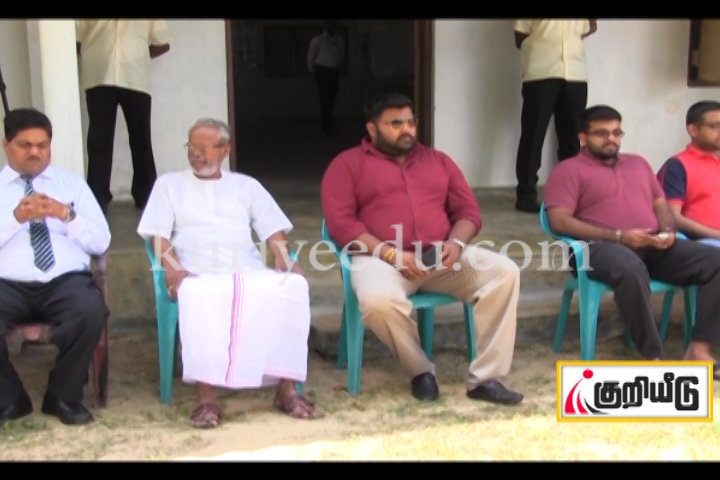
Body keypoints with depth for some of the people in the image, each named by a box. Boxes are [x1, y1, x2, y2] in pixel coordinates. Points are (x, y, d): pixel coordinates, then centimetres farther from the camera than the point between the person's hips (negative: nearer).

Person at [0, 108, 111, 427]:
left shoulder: (72, 183, 16)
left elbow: (101, 243, 8)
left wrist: (66, 215, -8)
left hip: (66, 282, 1)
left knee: (92, 312, -33)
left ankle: (63, 397, -6)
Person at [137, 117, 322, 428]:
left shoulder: (246, 185, 23)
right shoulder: (169, 184, 20)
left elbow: (273, 231, 15)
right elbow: (158, 235, 7)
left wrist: (285, 263, -6)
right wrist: (172, 267, -13)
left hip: (250, 275, 2)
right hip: (199, 277, -2)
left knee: (294, 285, -30)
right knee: (195, 295, -41)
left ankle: (286, 388, -26)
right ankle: (207, 397, -36)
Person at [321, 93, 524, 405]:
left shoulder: (438, 160, 21)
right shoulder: (348, 164, 8)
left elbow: (468, 210, 15)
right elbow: (340, 222, -5)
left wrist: (456, 243, -8)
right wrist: (390, 253, -16)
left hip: (442, 258, 4)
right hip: (382, 258, -4)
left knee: (504, 271, -20)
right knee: (378, 301, -38)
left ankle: (484, 378, -18)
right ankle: (421, 370, -9)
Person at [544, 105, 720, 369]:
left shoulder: (638, 163, 26)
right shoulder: (569, 170, 5)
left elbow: (661, 206, 25)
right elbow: (559, 221, -8)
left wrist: (668, 231, -1)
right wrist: (618, 236, -15)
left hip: (654, 248, 6)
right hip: (603, 247, -6)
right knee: (631, 269, -41)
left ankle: (699, 348, -20)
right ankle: (654, 357, -33)